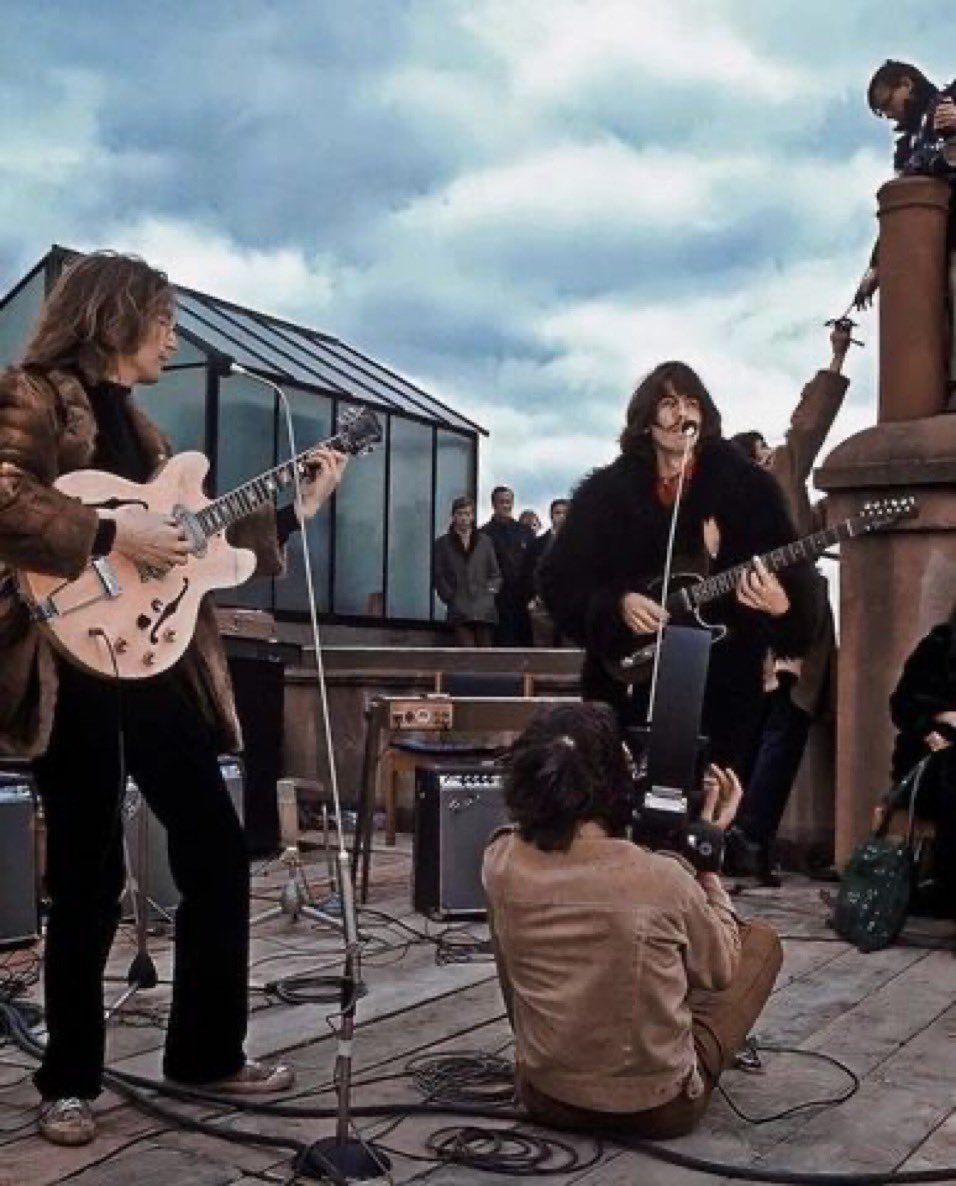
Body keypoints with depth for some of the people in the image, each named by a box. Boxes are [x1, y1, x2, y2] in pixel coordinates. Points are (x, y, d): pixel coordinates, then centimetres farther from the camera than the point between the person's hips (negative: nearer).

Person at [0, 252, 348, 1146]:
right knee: (90, 878, 1)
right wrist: (113, 534, -22)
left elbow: (193, 536, 19)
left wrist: (296, 507, 17)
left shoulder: (133, 420, 20)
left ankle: (206, 1051, 25)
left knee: (216, 855, 9)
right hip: (76, 670, -8)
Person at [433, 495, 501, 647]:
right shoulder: (443, 543, 11)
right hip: (459, 611, -2)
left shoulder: (485, 541, 16)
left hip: (484, 610, 2)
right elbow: (439, 576, 8)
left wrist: (490, 590, 2)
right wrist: (450, 597, -1)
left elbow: (495, 574, 17)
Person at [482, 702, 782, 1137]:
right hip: (656, 1107, -3)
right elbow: (721, 969, -3)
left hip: (543, 1099, 4)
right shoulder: (662, 878, -24)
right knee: (762, 939, 15)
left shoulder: (499, 863, -15)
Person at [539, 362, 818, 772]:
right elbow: (558, 578, -1)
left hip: (721, 686, -1)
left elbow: (796, 579, -7)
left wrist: (780, 605, -30)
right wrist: (616, 604, -17)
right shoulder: (608, 490, 2)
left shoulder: (746, 485, 0)